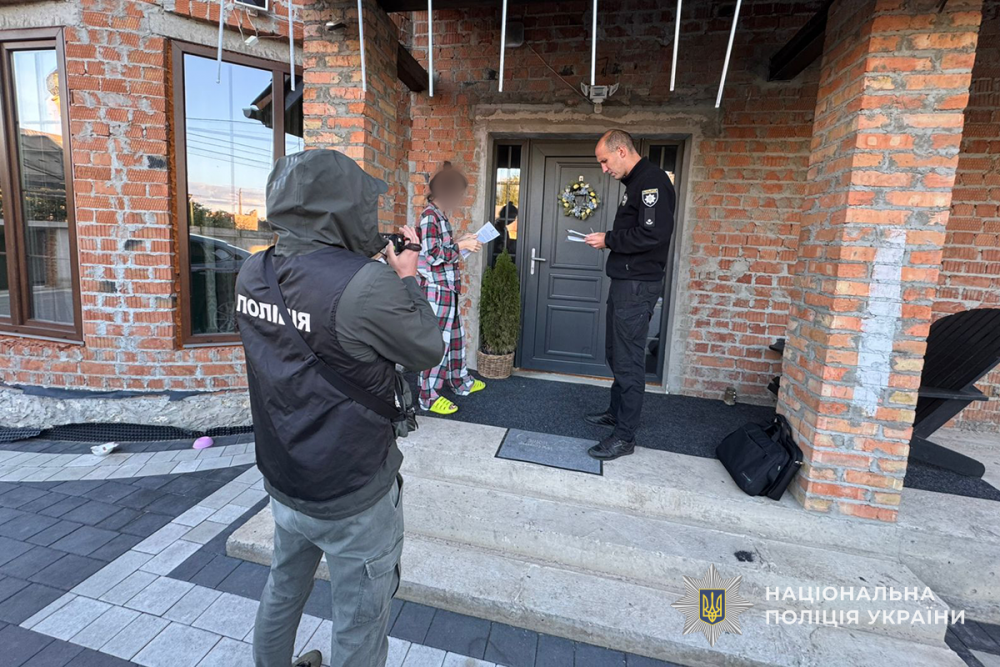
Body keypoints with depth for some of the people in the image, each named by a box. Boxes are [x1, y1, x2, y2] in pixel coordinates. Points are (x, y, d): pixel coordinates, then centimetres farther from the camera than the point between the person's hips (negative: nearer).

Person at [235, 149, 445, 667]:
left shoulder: (253, 274, -6)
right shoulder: (367, 285, -29)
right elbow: (428, 352, -15)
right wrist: (407, 277, -3)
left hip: (282, 482, 7)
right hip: (353, 499, -7)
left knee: (283, 590, 31)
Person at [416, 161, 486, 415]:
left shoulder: (440, 215, 13)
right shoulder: (430, 216, -16)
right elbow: (431, 255, -22)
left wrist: (461, 241, 8)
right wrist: (461, 246, -16)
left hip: (447, 288, 10)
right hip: (437, 289, -10)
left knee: (455, 337, 20)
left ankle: (460, 382, 35)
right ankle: (429, 397, 9)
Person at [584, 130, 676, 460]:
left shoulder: (652, 181, -14)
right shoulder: (637, 183, 18)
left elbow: (654, 234, -24)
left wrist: (609, 240, -14)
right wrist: (609, 240, 3)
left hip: (638, 286, -10)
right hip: (624, 282, 10)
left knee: (628, 361, -5)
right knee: (616, 353, 19)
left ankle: (625, 436, 5)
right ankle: (617, 411, 35)